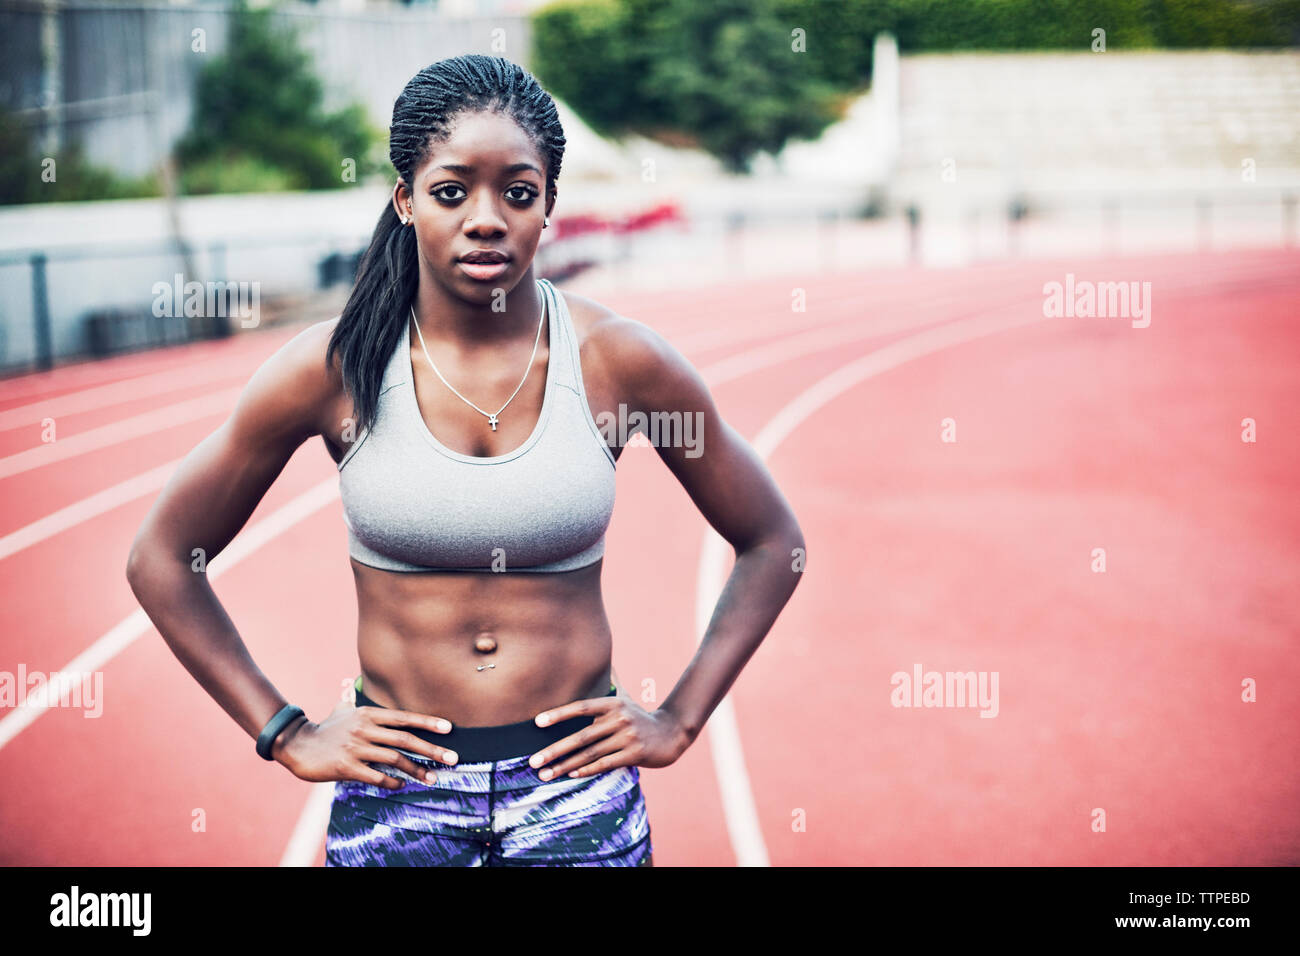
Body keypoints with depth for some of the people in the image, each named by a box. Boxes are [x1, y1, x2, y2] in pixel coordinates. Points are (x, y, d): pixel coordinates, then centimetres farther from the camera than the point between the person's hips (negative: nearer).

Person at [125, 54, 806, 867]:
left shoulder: (617, 359, -6)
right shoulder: (335, 367, -8)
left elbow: (773, 542, 6)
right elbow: (161, 560, 3)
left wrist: (679, 722, 1)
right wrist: (287, 734, -1)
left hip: (576, 784, 0)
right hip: (398, 792, 0)